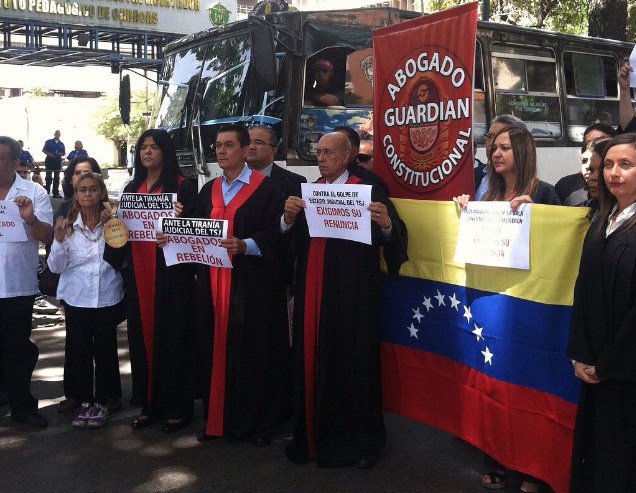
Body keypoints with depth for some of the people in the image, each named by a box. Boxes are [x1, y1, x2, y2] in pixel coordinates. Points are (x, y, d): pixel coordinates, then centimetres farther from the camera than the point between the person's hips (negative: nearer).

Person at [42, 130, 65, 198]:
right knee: (49, 177, -2)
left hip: (58, 161, 3)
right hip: (49, 160, -3)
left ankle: (56, 193, 7)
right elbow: (43, 150, 2)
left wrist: (60, 154, -9)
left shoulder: (61, 144, 12)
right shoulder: (49, 142, 4)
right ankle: (47, 192, 3)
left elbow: (64, 153, 14)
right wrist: (49, 154, -15)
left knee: (56, 178, 4)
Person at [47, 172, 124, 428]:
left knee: (105, 350, 7)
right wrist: (59, 240, -16)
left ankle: (102, 402, 20)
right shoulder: (67, 225, 0)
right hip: (77, 299, 1)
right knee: (79, 351, 7)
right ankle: (85, 401, 21)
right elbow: (55, 267, -2)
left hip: (108, 298, -1)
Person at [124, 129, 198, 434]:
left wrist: (178, 219, -25)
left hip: (171, 273, -6)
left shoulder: (182, 186, -3)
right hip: (139, 274, 6)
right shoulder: (133, 188, 15)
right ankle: (149, 403, 19)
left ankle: (178, 408, 10)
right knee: (142, 335, 8)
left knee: (172, 336, -1)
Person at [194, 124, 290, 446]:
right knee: (216, 350, 9)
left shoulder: (266, 188, -5)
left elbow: (275, 235, -12)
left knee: (253, 351, 0)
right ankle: (218, 419, 21)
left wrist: (245, 245, -27)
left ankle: (259, 422, 14)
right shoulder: (208, 190, 15)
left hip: (252, 285, -5)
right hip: (213, 282, 6)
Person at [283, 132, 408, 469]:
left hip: (351, 294, -5)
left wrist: (386, 223, -33)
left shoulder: (368, 190, -2)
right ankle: (313, 435, 21)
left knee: (352, 362, 1)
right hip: (312, 291, 5)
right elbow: (289, 238, 5)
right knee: (312, 361, 7)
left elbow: (392, 237, -12)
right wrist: (289, 217, -15)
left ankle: (362, 441, 16)